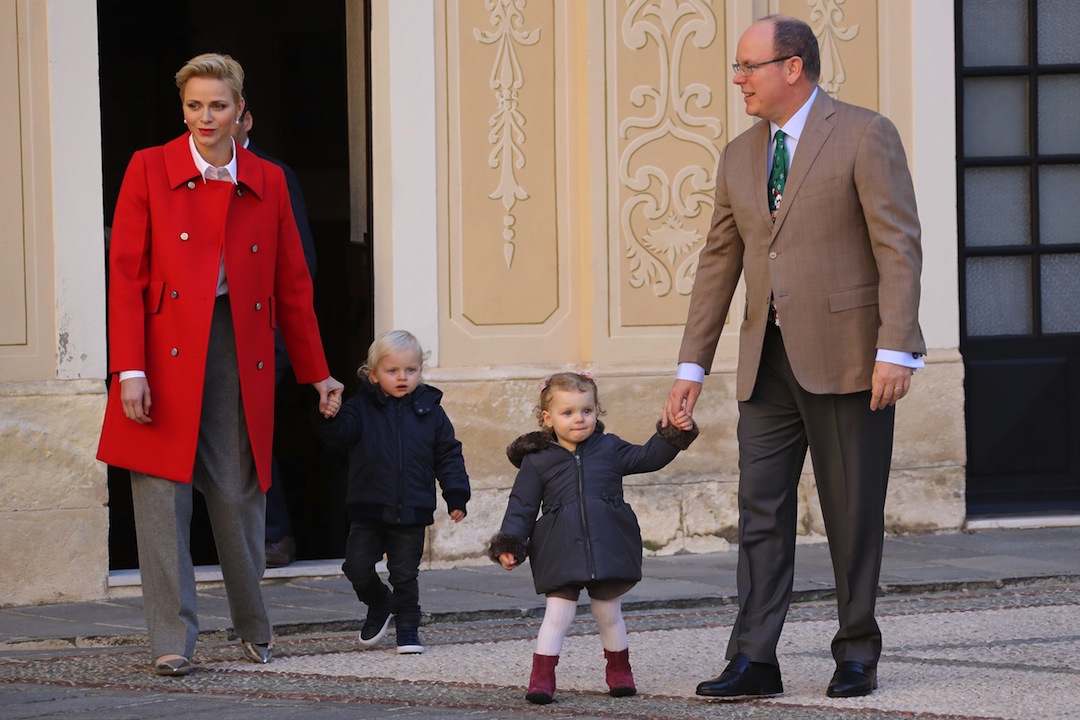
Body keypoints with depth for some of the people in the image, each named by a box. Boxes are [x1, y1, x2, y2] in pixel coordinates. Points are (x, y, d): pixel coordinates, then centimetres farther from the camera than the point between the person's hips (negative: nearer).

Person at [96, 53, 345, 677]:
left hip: (240, 354, 2)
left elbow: (293, 285, 16)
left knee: (239, 495, 2)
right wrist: (130, 371, -11)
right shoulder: (150, 170, 3)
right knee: (163, 495, -4)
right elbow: (126, 275, -2)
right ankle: (173, 641, 0)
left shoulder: (268, 182, 10)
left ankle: (255, 627, 20)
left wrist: (317, 372, 17)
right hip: (167, 352, -2)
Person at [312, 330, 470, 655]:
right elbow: (340, 433, -14)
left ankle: (408, 627, 18)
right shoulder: (362, 408, -1)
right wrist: (328, 416, -36)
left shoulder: (430, 411, 2)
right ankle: (378, 604, 26)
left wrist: (456, 496, 0)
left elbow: (448, 455, 6)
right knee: (357, 567, -2)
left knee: (405, 573, 4)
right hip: (368, 509, 0)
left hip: (411, 511, 0)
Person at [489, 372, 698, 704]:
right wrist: (508, 545, -6)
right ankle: (541, 678, -3)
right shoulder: (536, 461, 2)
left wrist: (674, 434, 3)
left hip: (608, 547, 2)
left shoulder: (609, 449, 10)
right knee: (558, 613, -7)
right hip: (561, 552, -2)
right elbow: (521, 506, 3)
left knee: (608, 613, 11)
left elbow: (648, 457, 16)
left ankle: (619, 671, 29)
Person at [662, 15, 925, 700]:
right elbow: (719, 263, 16)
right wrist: (692, 368, 13)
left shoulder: (865, 135, -4)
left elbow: (899, 246, -10)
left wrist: (896, 349, -18)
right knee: (761, 509, -1)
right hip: (770, 362, 6)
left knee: (854, 514, 1)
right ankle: (754, 660, -3)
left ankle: (857, 655, 11)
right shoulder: (740, 156, 14)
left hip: (846, 359, -6)